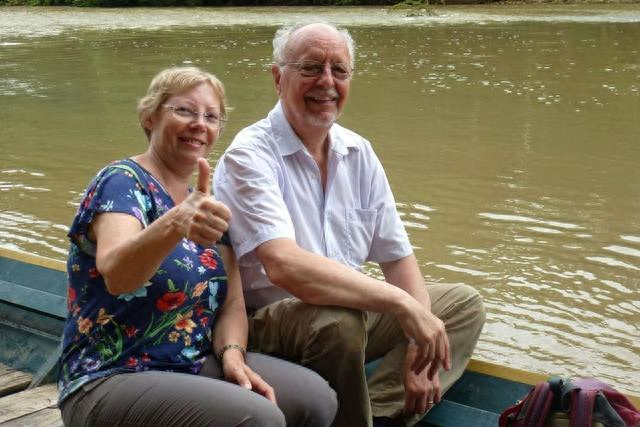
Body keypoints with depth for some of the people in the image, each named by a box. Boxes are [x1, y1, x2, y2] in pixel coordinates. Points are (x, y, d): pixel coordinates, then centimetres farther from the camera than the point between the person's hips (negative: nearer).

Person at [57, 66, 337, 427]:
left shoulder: (206, 203, 11)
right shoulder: (122, 182, -12)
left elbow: (232, 301, 7)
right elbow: (115, 276, -33)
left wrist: (233, 354, -13)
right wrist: (175, 224, -52)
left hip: (196, 367, 7)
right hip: (113, 380, -7)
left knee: (316, 397, -13)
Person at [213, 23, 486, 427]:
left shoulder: (359, 152, 5)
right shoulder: (250, 156, -16)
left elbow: (397, 257, 5)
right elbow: (283, 265, -31)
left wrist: (419, 347, -8)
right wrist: (401, 303, -32)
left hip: (354, 309, 8)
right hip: (265, 323, -7)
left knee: (463, 303, 5)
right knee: (339, 319, -36)